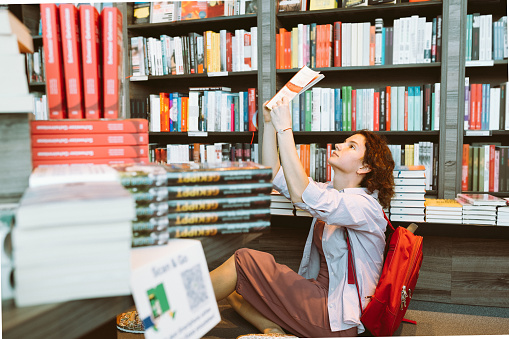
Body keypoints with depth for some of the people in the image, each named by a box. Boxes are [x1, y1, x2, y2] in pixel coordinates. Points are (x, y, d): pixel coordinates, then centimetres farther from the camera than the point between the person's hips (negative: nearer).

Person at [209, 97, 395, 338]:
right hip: (320, 297, 9)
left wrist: (284, 130, -31)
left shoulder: (365, 205, -17)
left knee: (245, 260, -16)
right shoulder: (329, 192, 11)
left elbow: (300, 195, -34)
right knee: (231, 286, 3)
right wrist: (269, 122, -2)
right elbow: (273, 174, 5)